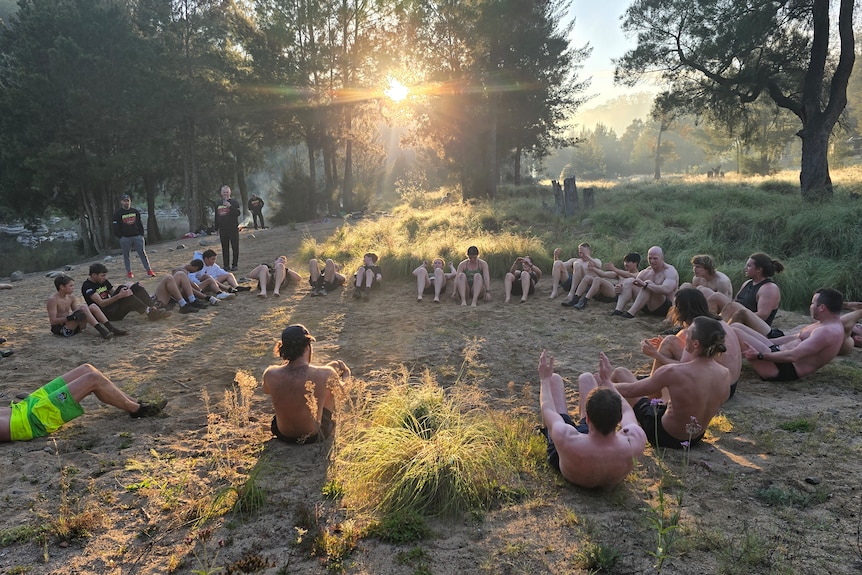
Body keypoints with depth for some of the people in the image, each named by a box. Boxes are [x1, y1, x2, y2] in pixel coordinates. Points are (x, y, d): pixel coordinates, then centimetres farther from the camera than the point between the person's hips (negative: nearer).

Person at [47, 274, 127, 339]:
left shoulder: (71, 297, 10)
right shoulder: (53, 300, -11)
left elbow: (77, 312, 13)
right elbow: (53, 321, -18)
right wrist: (70, 317, -29)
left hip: (73, 326, 7)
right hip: (60, 329, -7)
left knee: (93, 306, -9)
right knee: (83, 307, -26)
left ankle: (111, 328, -21)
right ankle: (102, 331, -36)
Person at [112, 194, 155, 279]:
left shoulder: (135, 211, 11)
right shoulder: (118, 213, 0)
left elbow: (140, 223, 15)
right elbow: (115, 225, -2)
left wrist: (141, 234, 6)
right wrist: (120, 236, -6)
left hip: (137, 236, 2)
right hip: (125, 238, -2)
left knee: (143, 253, -2)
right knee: (127, 255, 6)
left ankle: (149, 270, 0)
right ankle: (129, 272, 15)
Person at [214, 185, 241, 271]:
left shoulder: (234, 202, 1)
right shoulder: (218, 204, 14)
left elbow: (238, 213, -14)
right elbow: (216, 217, 18)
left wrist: (230, 206, -24)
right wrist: (217, 228, 15)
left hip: (233, 229, -4)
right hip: (222, 230, 4)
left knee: (235, 247, -3)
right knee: (225, 248, 7)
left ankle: (234, 265, 3)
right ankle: (226, 265, 13)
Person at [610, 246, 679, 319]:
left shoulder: (670, 271, -13)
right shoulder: (646, 272, 8)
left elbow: (666, 290, -32)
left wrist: (645, 284, -41)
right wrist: (621, 287, -17)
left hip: (665, 307, -7)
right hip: (647, 306, 7)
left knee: (648, 284, -30)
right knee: (629, 281, -7)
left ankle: (630, 313, -39)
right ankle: (618, 310, -28)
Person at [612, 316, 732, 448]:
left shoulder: (673, 373, -33)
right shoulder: (725, 375, -16)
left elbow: (629, 390, -21)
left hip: (664, 437, -6)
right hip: (696, 439, 6)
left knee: (620, 373, 8)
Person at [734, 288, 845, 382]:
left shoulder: (827, 332, -18)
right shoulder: (829, 324, 14)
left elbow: (792, 356, -26)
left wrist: (759, 355, -20)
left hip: (785, 370, -10)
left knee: (734, 332, -19)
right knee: (737, 326, 4)